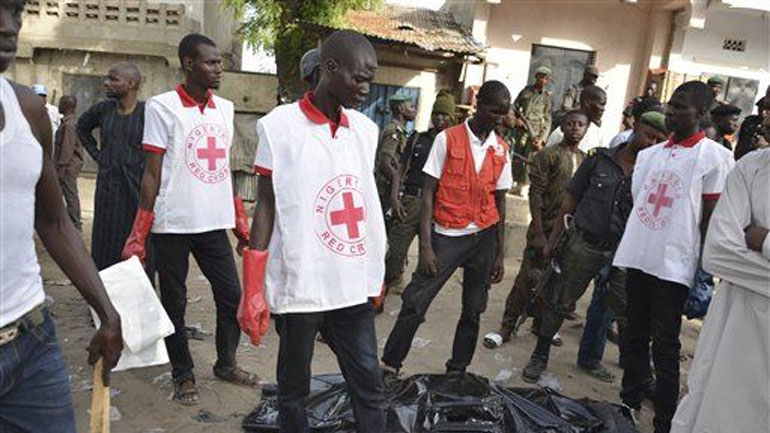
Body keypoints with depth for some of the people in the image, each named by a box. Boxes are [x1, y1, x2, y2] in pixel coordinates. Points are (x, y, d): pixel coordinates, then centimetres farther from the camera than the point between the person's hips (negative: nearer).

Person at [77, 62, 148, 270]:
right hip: (108, 188, 5)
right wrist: (96, 153, 15)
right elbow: (82, 127, 25)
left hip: (138, 188, -5)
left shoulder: (146, 112, -10)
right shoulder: (103, 109, 6)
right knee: (107, 248, 10)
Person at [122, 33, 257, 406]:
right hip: (173, 224, -4)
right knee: (174, 302, 8)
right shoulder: (162, 107, -6)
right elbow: (152, 173, -7)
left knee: (231, 294, 9)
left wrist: (241, 222, 14)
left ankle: (226, 364, 28)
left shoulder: (225, 108, 9)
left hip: (214, 222, 5)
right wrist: (138, 235, -11)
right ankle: (183, 375, 24)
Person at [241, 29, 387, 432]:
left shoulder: (365, 129, 7)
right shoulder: (281, 125, -7)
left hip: (355, 286, 4)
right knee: (294, 388, 13)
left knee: (369, 388, 9)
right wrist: (253, 290, -10)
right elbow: (267, 205, -5)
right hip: (300, 286, -4)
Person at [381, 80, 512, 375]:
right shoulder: (447, 139, -5)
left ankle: (457, 370, 26)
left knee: (474, 309, 10)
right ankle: (390, 364, 8)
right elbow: (428, 193, -6)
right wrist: (425, 245, -13)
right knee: (415, 302, -7)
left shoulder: (502, 150, 6)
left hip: (484, 237, 4)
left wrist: (499, 253, 9)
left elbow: (499, 202, 11)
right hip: (448, 235, -4)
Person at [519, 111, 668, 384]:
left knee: (628, 313, 4)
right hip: (583, 244, -1)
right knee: (559, 302, 7)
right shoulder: (599, 160, 2)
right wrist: (552, 241, 2)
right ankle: (539, 356, 24)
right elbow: (570, 201, 4)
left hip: (623, 252, 1)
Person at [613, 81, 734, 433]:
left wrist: (704, 273, -8)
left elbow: (712, 219, -7)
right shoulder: (649, 154, 12)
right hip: (636, 259, 6)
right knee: (635, 340, 15)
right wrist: (619, 253, 14)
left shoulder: (714, 157, -5)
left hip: (674, 267, -5)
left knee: (665, 350, 1)